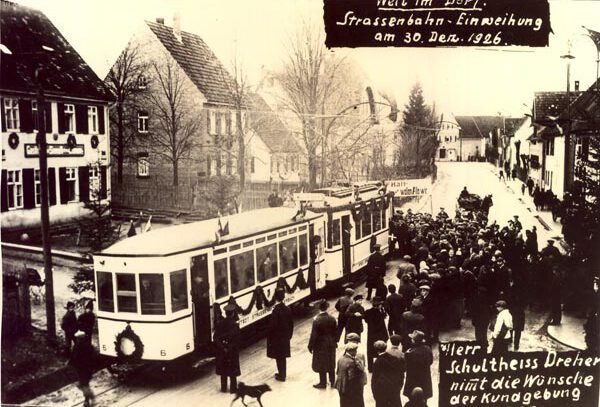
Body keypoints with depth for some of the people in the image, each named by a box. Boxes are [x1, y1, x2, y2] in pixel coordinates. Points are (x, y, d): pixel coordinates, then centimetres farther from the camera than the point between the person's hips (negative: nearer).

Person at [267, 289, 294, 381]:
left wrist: (269, 338, -9)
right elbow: (291, 323, 5)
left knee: (279, 357, 6)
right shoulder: (287, 309, -2)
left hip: (277, 337, -6)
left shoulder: (275, 310, -22)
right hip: (285, 336, 6)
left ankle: (282, 376, 15)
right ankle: (282, 374, 30)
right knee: (283, 356, 18)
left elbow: (272, 325, -20)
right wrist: (289, 335, 16)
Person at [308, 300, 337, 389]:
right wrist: (335, 342, 16)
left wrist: (310, 346, -7)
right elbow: (335, 332, 2)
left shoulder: (317, 320, -21)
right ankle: (332, 382, 27)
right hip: (331, 344, 4)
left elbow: (313, 335, -16)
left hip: (320, 345, -4)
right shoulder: (332, 319, -8)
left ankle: (323, 383, 18)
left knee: (321, 364, 9)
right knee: (331, 363, 17)